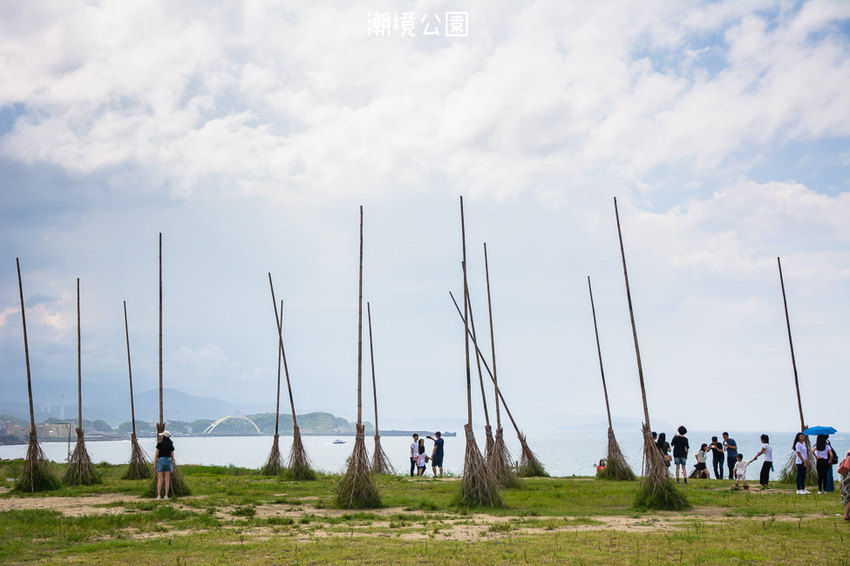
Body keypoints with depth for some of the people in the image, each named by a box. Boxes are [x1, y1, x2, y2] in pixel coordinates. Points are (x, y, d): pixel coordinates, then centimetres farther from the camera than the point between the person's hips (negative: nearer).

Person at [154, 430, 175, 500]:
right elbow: (172, 456, 5)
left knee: (160, 480, 1)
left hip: (160, 461, -2)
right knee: (167, 480, 4)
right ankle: (166, 496, 2)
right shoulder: (170, 445, 3)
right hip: (168, 461, 2)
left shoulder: (159, 444, -5)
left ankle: (158, 496, -3)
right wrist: (172, 466, 12)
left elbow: (156, 455, -4)